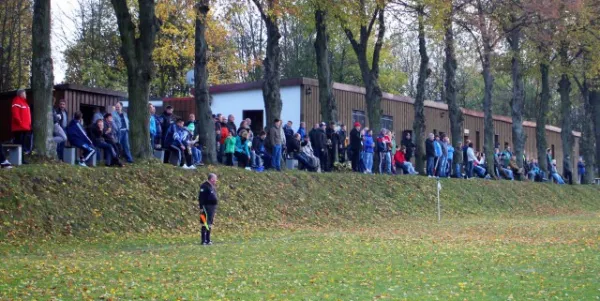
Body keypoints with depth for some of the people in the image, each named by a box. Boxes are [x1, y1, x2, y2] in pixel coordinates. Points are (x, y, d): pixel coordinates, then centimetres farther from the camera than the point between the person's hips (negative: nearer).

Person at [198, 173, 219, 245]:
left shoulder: (213, 186, 17)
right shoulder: (205, 186, -12)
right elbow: (201, 197, -16)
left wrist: (215, 208, 22)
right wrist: (201, 207, -20)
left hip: (213, 207, 10)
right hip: (207, 206, -10)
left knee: (210, 224, 13)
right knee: (205, 224, -10)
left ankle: (208, 240, 19)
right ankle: (203, 241, -10)